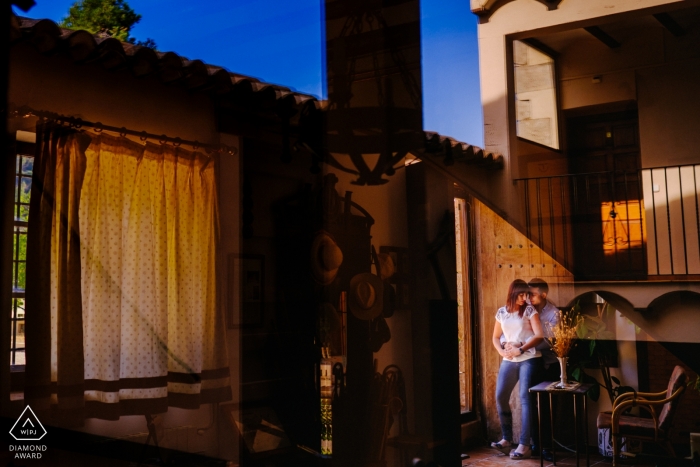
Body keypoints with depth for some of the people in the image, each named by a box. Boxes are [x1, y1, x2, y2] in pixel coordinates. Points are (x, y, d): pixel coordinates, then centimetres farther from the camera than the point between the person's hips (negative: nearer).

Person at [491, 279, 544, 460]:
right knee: (500, 397, 4)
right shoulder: (502, 312, 9)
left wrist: (520, 350, -17)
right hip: (509, 361, 5)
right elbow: (496, 337, 16)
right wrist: (502, 351, -4)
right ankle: (507, 439, 19)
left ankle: (525, 445, -7)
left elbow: (539, 336, -10)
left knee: (525, 398, -9)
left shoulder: (529, 310, -2)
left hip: (529, 359, -5)